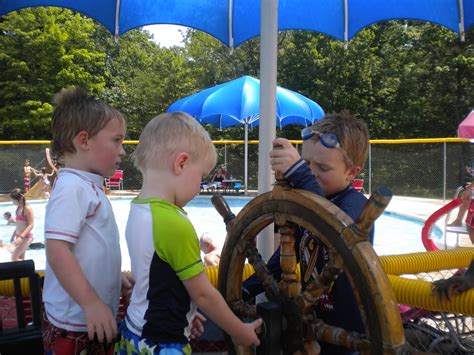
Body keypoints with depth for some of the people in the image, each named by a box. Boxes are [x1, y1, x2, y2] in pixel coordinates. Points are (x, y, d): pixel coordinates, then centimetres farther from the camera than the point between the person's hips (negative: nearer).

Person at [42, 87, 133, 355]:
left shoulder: (89, 187, 8)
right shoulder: (72, 187, -20)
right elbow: (57, 250, -27)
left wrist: (116, 278, 19)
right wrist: (91, 303, -25)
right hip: (74, 325, -9)